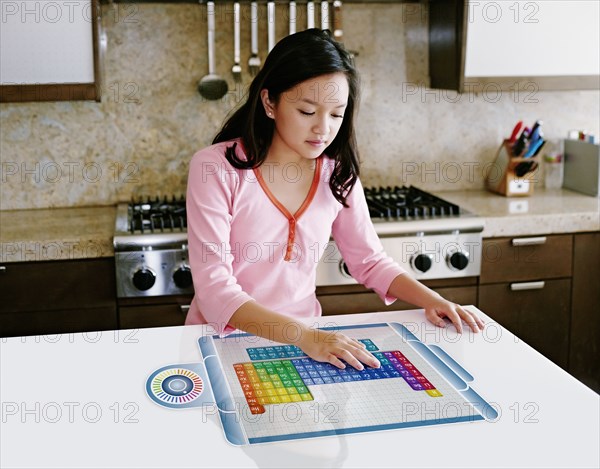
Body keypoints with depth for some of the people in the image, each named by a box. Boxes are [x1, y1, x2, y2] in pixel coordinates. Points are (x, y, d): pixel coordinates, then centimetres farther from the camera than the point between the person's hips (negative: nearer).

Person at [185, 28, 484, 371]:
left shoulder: (337, 173, 0)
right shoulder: (216, 168, -14)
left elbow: (370, 260, 12)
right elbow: (214, 290, -20)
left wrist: (430, 299, -5)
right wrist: (304, 336, -31)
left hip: (306, 339, 3)